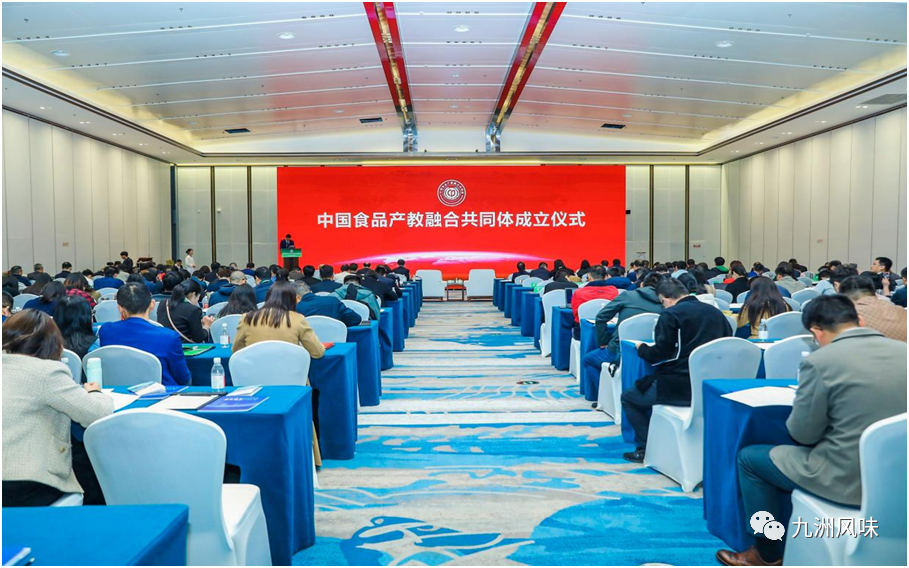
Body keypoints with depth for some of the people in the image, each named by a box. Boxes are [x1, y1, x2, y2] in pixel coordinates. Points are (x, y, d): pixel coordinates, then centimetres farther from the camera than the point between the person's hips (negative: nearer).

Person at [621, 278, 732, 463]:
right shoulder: (716, 312, 8)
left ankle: (646, 448, 7)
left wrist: (641, 348, 8)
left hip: (680, 388, -7)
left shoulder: (671, 314, -11)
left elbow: (658, 355, -13)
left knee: (628, 398, 16)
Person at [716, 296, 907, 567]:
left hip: (849, 478, -7)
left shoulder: (819, 361, -18)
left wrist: (802, 400, 10)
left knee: (749, 457, 15)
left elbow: (803, 435, -10)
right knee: (798, 452, 32)